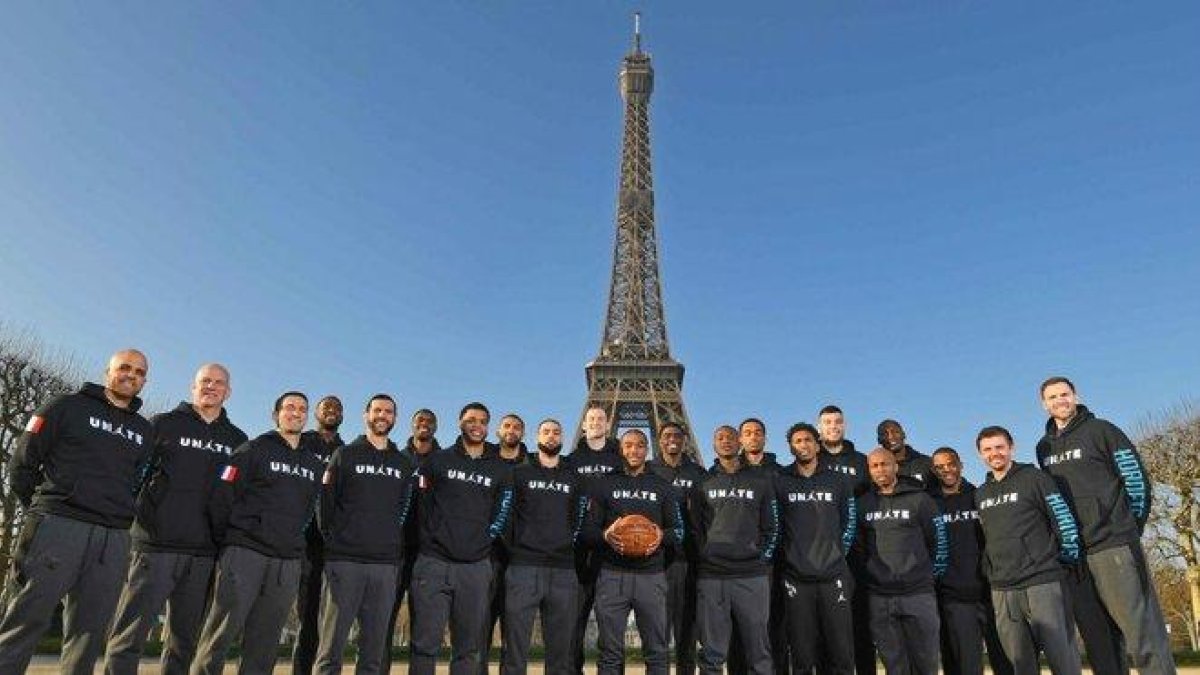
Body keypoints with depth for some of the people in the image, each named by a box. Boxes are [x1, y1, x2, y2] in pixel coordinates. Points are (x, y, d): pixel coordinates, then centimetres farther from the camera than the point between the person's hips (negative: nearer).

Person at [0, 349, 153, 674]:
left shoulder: (144, 431, 19)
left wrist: (117, 518, 10)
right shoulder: (69, 407, 6)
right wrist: (43, 513, 5)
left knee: (89, 632, 5)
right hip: (58, 527, -4)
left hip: (114, 541, 4)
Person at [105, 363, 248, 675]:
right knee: (131, 634, -5)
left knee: (185, 640, 10)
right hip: (157, 544, -3)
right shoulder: (164, 424, 6)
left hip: (206, 553, 3)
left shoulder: (237, 440, 14)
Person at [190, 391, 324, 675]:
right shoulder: (255, 449, 1)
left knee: (264, 642, 7)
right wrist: (225, 540, -3)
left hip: (288, 563, 5)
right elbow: (221, 497, -4)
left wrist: (292, 541, 13)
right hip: (245, 553, -4)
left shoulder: (314, 465, 17)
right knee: (222, 632, -6)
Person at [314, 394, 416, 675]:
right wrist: (332, 540, -2)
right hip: (344, 560, -3)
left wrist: (397, 551, 7)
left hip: (386, 566, 3)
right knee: (332, 645, -3)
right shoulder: (345, 455, 7)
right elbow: (325, 502, 3)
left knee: (374, 649, 6)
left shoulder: (404, 464, 15)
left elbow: (406, 510, 14)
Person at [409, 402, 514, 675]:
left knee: (468, 647, 6)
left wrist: (482, 541, 2)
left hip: (476, 566, 2)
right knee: (425, 643, -3)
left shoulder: (500, 470, 12)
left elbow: (500, 515, 11)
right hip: (434, 562, -1)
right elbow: (422, 506, 9)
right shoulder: (438, 461, 9)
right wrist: (434, 539, 2)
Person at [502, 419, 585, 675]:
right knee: (515, 651, -4)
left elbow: (578, 522, 17)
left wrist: (568, 547, 7)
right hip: (524, 567, -2)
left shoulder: (574, 478, 17)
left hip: (564, 570, 2)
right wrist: (514, 548, 3)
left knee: (560, 651, 5)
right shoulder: (520, 473, 10)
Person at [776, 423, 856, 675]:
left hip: (834, 577, 1)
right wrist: (789, 557, 5)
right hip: (796, 578, 0)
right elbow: (773, 526, 9)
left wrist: (836, 555, 7)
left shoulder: (839, 481, 9)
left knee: (841, 654, 1)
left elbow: (849, 524, 13)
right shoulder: (780, 482, 5)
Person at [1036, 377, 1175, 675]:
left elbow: (1137, 478, -3)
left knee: (1140, 627, -8)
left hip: (1113, 546, -5)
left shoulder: (1101, 430, -1)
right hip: (1073, 551, 5)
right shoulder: (1044, 447, 13)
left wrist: (1128, 528, -2)